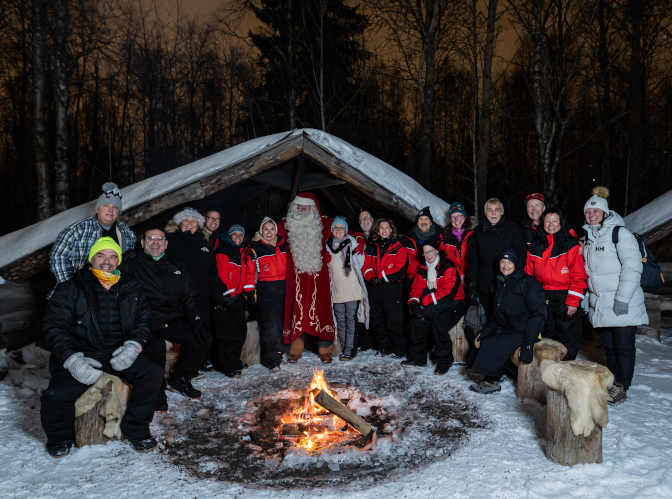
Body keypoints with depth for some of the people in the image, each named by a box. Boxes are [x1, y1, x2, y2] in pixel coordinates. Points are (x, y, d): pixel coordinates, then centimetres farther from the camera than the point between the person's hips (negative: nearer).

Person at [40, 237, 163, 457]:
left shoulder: (131, 289, 11)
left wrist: (133, 345, -9)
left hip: (118, 352, 2)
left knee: (153, 372, -22)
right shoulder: (70, 290, 2)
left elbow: (143, 320, 12)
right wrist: (73, 359, -19)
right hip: (82, 352, -2)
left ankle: (135, 429, 1)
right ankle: (59, 436, 11)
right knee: (57, 396, -26)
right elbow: (53, 326, -3)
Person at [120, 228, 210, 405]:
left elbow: (188, 297, 18)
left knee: (204, 339, -12)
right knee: (156, 347, -33)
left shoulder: (176, 267, 19)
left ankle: (179, 379, 10)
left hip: (174, 321, 5)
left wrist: (196, 320, 3)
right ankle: (156, 390, -6)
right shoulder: (131, 265, 6)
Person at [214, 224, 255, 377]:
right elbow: (222, 276, -14)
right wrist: (228, 296, -17)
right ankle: (230, 367, -2)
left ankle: (234, 361, 23)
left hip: (238, 296, 8)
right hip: (226, 297, -7)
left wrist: (250, 292, 10)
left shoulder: (244, 253, 15)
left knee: (241, 330, 10)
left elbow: (250, 272, 18)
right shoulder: (223, 251, -8)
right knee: (227, 333, -7)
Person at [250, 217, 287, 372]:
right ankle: (272, 360, -2)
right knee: (271, 325, -9)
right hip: (266, 290, -4)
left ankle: (278, 355, 23)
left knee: (280, 323, 9)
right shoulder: (255, 248, 0)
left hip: (283, 289, 4)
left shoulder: (283, 246, 11)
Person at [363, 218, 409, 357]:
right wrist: (371, 277, -10)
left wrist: (382, 277, -12)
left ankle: (399, 350, 7)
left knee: (394, 321, -5)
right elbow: (366, 266, 9)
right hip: (374, 288, 5)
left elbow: (399, 268, -9)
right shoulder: (371, 248, 16)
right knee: (378, 321, 11)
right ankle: (384, 348, 23)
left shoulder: (398, 247, 2)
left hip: (392, 288, -5)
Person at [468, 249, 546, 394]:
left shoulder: (527, 282, -10)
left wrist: (528, 344, -23)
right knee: (485, 341, -18)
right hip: (506, 330, 7)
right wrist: (486, 330, 5)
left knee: (495, 344, -27)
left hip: (523, 332, -7)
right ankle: (490, 381, -10)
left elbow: (538, 314, -16)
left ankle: (485, 375, -6)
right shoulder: (501, 283, 14)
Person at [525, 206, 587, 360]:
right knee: (546, 337, 12)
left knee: (568, 336, 2)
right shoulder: (534, 246, 9)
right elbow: (529, 274, 12)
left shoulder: (570, 244, -4)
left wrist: (573, 301, -13)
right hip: (542, 299, 4)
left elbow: (578, 275, -8)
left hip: (564, 299, -4)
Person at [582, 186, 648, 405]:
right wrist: (586, 297, 17)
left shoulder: (620, 233, -9)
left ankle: (621, 387, 12)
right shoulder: (590, 238, 15)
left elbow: (632, 267, -16)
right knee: (609, 345, 14)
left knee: (623, 346, 2)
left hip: (622, 305, -7)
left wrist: (623, 298, -19)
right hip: (600, 304, 7)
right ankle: (612, 382, 25)